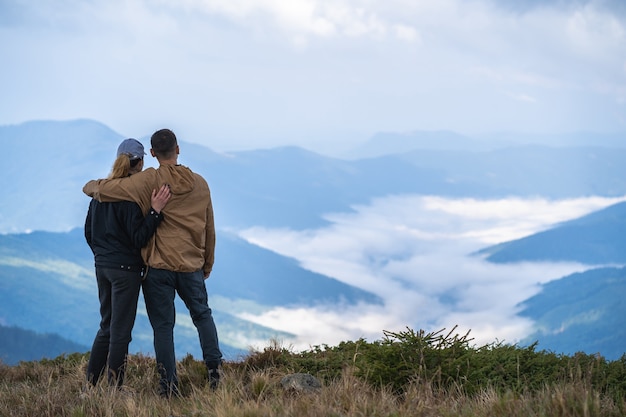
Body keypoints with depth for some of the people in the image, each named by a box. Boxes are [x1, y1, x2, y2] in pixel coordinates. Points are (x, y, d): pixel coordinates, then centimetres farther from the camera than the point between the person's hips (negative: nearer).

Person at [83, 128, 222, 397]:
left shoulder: (149, 180, -9)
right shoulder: (200, 183, 4)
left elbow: (97, 188, -13)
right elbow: (209, 229, 12)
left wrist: (93, 186, 11)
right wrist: (207, 264, 23)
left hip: (158, 266, -3)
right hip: (192, 265, 3)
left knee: (163, 325, 4)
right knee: (202, 315, 22)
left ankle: (168, 385, 5)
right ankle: (213, 368, 13)